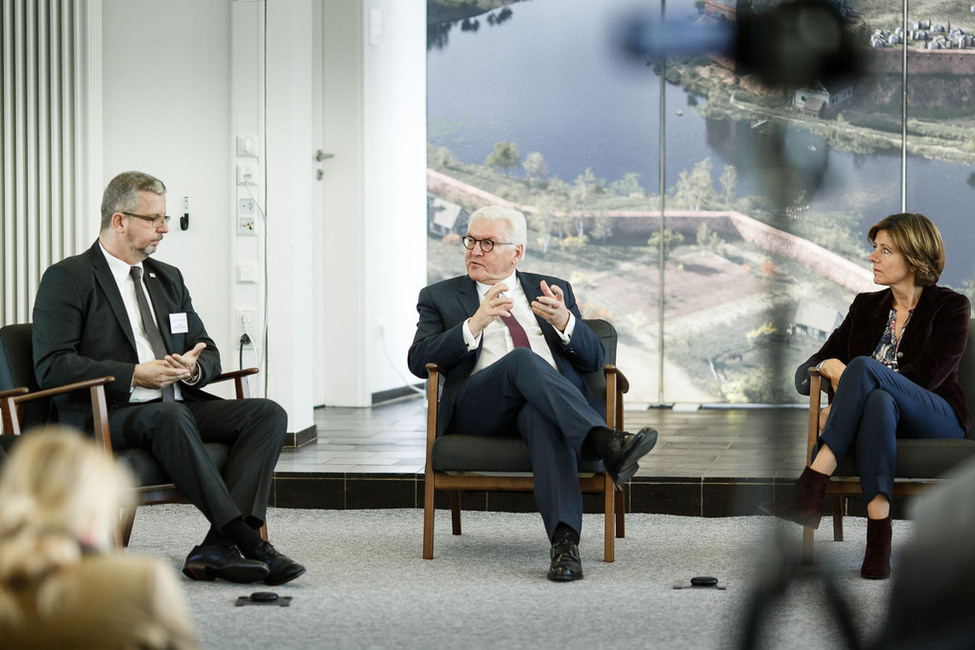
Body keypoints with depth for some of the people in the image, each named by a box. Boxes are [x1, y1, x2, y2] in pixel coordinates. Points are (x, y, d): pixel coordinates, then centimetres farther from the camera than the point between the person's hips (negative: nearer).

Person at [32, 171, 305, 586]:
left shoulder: (168, 278, 22)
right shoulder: (68, 279, 0)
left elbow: (209, 354, 23)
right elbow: (52, 366, -11)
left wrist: (193, 367, -4)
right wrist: (135, 375, -18)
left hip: (179, 406, 7)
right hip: (106, 417, -7)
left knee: (268, 414, -18)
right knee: (168, 417, -39)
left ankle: (217, 549, -33)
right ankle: (249, 543, -39)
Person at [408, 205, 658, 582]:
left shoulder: (552, 290, 25)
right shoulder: (440, 297, 21)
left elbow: (593, 359, 15)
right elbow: (419, 362, 4)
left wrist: (564, 321, -7)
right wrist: (474, 324, -11)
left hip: (555, 400, 1)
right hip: (478, 405, -1)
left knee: (540, 415, -39)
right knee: (523, 359, -35)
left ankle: (564, 540, -54)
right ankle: (605, 443, -53)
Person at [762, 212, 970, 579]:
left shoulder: (950, 307, 5)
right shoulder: (866, 306, 21)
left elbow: (923, 378, -9)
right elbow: (809, 368, 16)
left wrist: (850, 374, -15)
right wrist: (829, 367, -10)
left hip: (937, 422, -3)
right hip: (878, 417, 3)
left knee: (864, 366, -34)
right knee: (879, 402, -38)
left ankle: (811, 491, -43)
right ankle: (878, 542, -50)